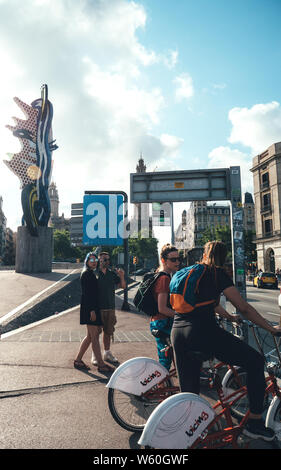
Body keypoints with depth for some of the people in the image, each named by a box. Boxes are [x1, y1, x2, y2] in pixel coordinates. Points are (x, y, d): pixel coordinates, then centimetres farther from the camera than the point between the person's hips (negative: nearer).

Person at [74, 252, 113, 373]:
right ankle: (101, 364, 3)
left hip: (93, 308, 10)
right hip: (89, 308, -10)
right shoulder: (87, 274, -11)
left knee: (90, 336, 14)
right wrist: (92, 310, -22)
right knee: (94, 337, -4)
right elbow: (86, 293, -18)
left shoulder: (91, 274, 17)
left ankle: (78, 360, 22)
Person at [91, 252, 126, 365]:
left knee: (108, 331, 14)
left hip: (110, 307, 5)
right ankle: (95, 355, 17)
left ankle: (107, 353, 28)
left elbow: (123, 286, 8)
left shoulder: (112, 273, 7)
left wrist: (122, 277, -10)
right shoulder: (94, 273, -7)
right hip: (98, 308, -4)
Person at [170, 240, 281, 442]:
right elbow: (244, 307, -3)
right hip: (202, 331, -7)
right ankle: (255, 422, 12)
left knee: (189, 390, 18)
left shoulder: (185, 273, 21)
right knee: (255, 361, 6)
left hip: (177, 333, 7)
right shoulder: (217, 273, 1)